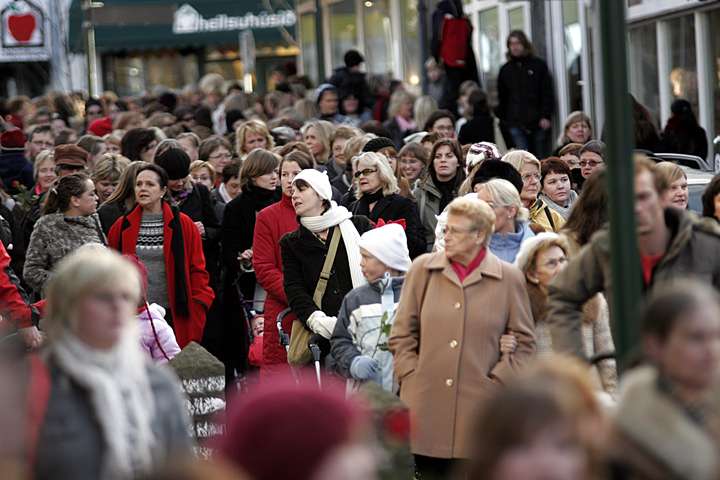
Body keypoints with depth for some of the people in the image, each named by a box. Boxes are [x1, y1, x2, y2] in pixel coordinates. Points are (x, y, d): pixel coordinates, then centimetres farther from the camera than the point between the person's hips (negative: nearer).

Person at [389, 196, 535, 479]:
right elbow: (401, 335, 12)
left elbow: (524, 344, 8)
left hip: (478, 409, -1)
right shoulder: (422, 269, 8)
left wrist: (495, 381, -2)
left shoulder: (508, 278, 3)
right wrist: (411, 376, 1)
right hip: (425, 405, 1)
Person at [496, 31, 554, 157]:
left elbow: (548, 93, 2)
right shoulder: (505, 70, 12)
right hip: (516, 124, 1)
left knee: (540, 159, 4)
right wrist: (502, 120, 8)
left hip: (538, 123, -1)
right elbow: (501, 98, 15)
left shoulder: (539, 65, 6)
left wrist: (546, 116, -7)